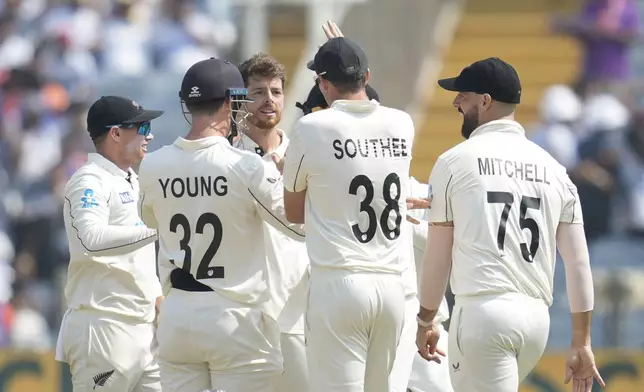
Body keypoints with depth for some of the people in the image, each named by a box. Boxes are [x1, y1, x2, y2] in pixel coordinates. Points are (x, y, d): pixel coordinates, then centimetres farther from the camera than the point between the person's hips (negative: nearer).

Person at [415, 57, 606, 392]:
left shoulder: (455, 161, 0)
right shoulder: (553, 169, 12)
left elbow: (438, 254, 3)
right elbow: (578, 263, 9)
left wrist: (425, 321, 15)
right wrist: (581, 344, 13)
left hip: (483, 311, -6)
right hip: (536, 316, 6)